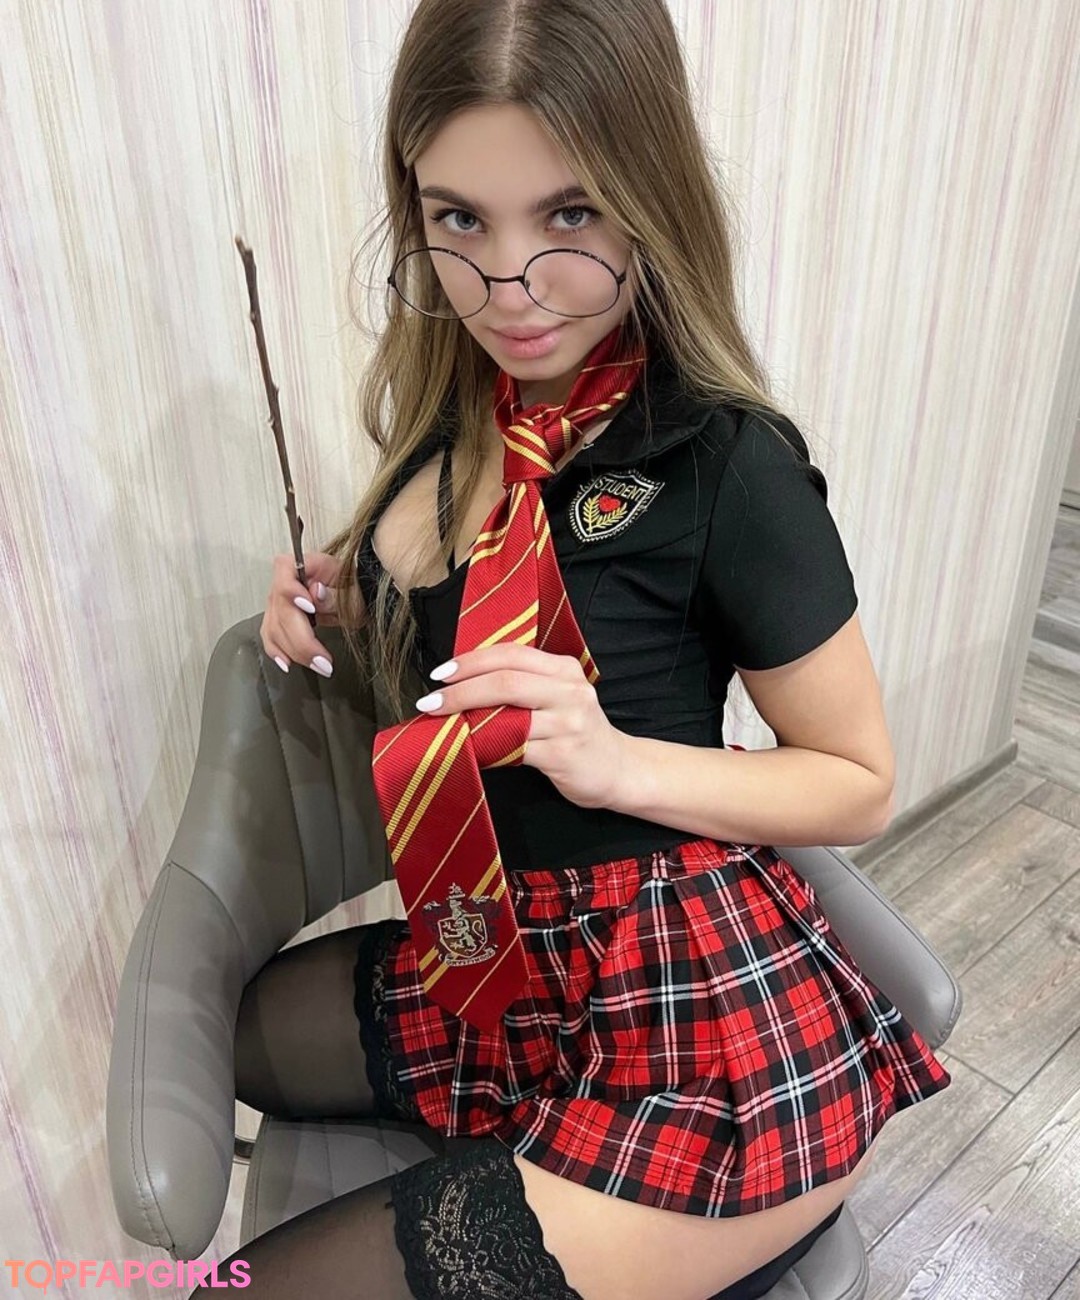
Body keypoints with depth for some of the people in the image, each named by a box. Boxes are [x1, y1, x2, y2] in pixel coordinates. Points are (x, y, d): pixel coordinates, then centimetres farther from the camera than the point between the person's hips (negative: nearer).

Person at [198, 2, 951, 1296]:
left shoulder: (728, 465, -21)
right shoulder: (458, 410, -1)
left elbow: (861, 784, -11)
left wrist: (617, 759, -26)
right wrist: (339, 608, -3)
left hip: (700, 1033, -7)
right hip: (501, 969, 8)